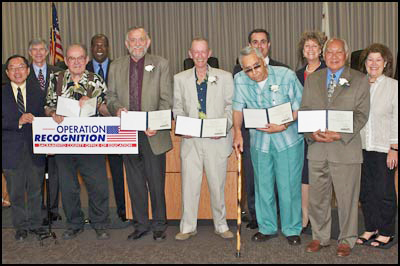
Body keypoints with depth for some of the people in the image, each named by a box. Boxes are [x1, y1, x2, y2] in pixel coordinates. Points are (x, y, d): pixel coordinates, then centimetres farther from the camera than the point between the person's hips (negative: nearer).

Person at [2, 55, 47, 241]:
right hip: (11, 150, -1)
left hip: (35, 149, 1)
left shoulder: (38, 92, 6)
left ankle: (35, 223, 26)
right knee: (16, 191, 8)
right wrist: (18, 122, -22)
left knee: (35, 189, 11)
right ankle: (21, 226, 23)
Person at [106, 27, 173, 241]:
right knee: (135, 182, 10)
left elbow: (166, 100, -2)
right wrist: (117, 108, -11)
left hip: (153, 133, -3)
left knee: (156, 182, 1)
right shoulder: (116, 66, 12)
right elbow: (111, 96, 12)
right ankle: (140, 225, 22)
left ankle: (159, 226, 15)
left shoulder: (160, 64, 4)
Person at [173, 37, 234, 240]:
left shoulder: (224, 77, 7)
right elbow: (178, 108, 11)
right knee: (189, 183, 1)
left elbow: (231, 106, 5)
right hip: (191, 140, 1)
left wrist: (224, 126, -11)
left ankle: (221, 225, 20)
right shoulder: (180, 79, 11)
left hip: (217, 139, -1)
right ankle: (188, 226, 13)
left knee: (217, 184, 6)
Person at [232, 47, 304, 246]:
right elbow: (238, 107, 6)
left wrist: (283, 126, -19)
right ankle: (267, 228, 27)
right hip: (259, 141, 3)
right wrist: (237, 132, -6)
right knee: (263, 186, 10)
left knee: (289, 186, 1)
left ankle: (292, 229, 18)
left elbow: (300, 106, -7)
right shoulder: (240, 80, -4)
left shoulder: (286, 75, -12)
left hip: (288, 139, -3)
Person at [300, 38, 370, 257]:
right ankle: (320, 237, 26)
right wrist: (312, 132, -10)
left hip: (345, 147, -3)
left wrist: (340, 135, -16)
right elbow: (304, 110, 9)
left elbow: (361, 114, -3)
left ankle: (346, 240, 20)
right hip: (317, 148, 3)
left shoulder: (359, 80, 3)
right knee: (317, 196, 10)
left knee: (347, 197, 4)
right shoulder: (312, 79, 13)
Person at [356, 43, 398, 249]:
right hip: (361, 147, 4)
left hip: (384, 149, -4)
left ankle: (386, 233, 15)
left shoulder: (393, 86, -2)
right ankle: (371, 229, 25)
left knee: (384, 192, 1)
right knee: (365, 191, 10)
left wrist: (394, 149, -9)